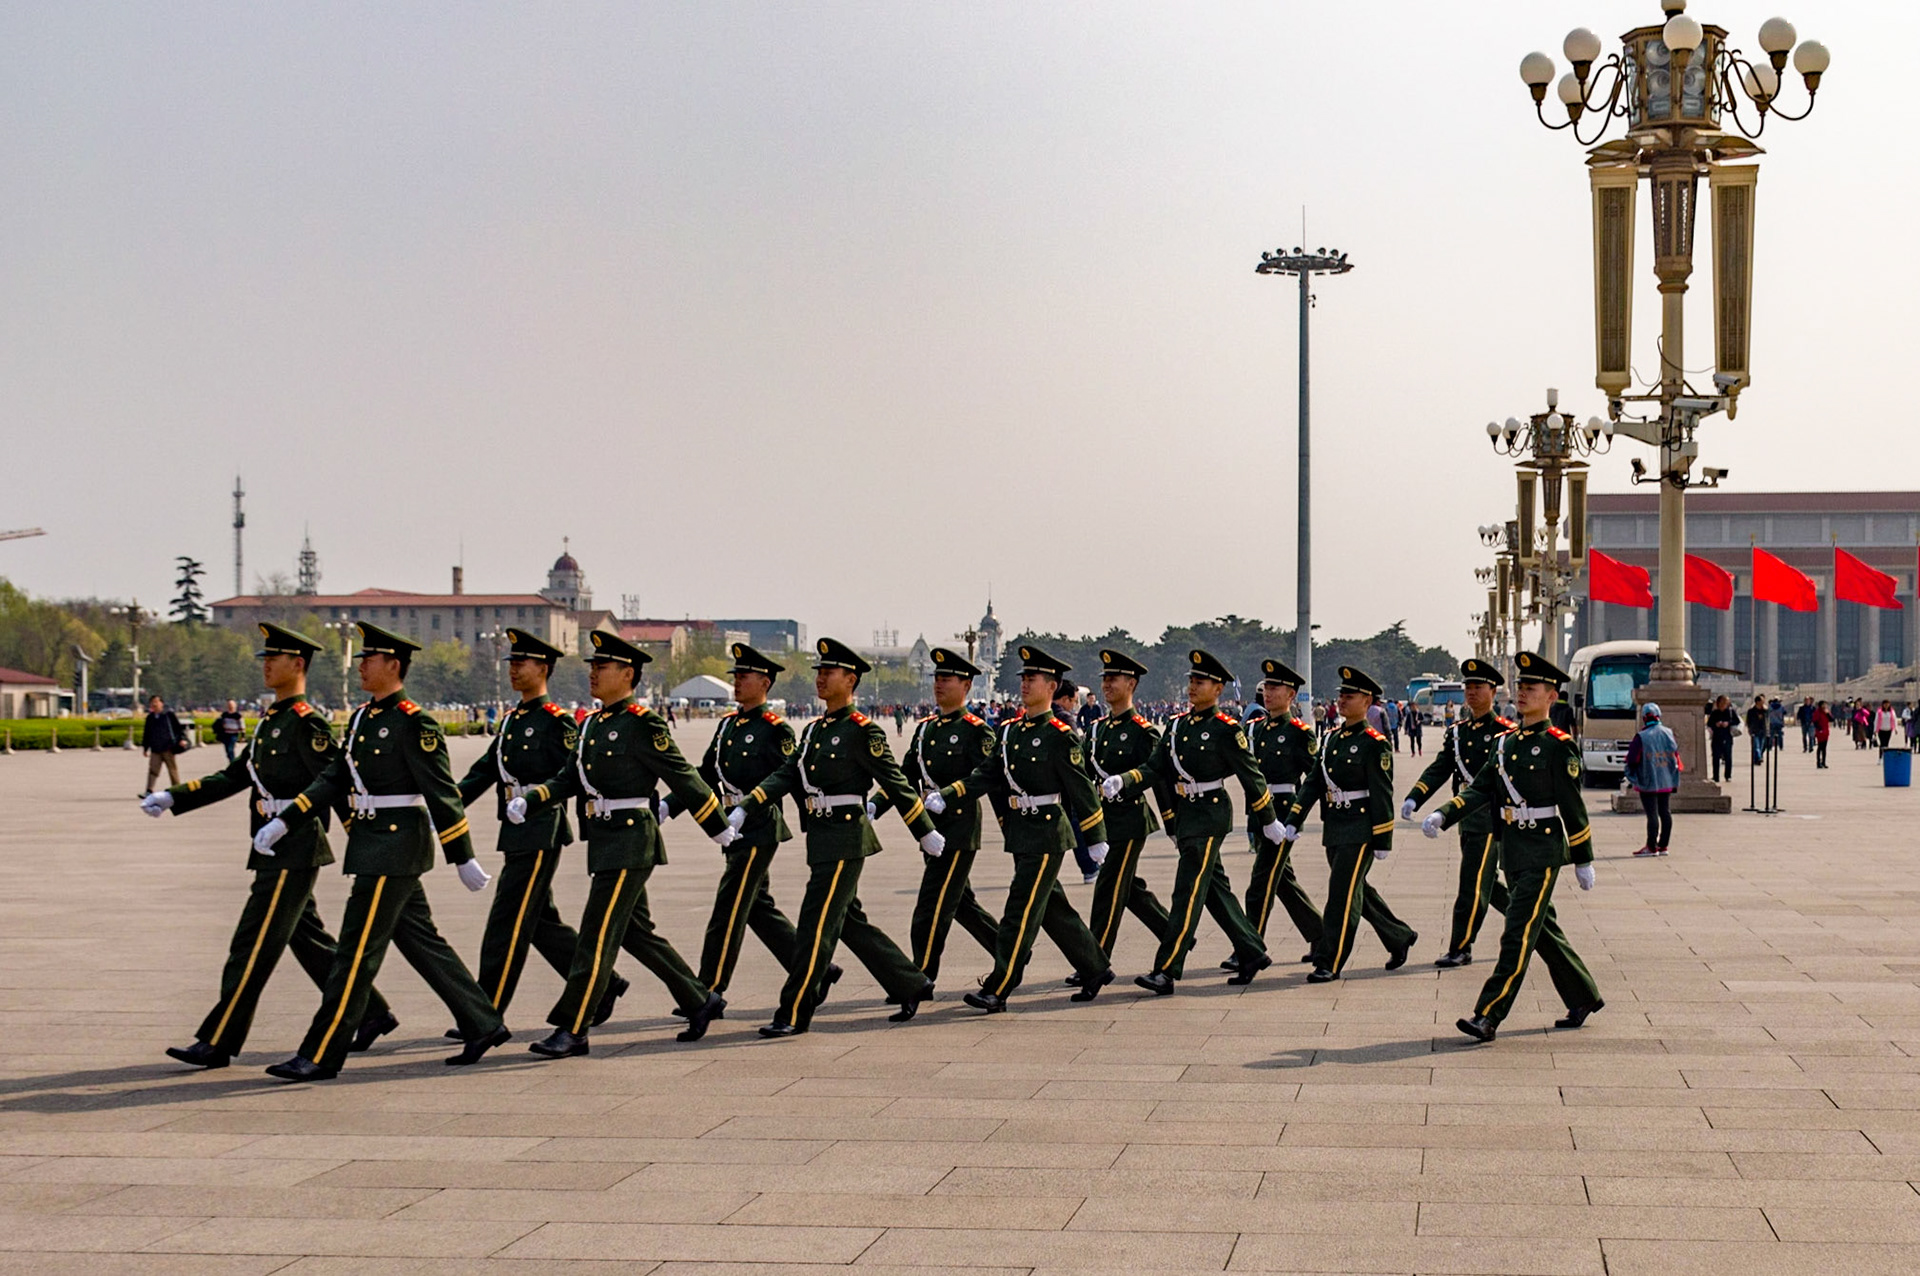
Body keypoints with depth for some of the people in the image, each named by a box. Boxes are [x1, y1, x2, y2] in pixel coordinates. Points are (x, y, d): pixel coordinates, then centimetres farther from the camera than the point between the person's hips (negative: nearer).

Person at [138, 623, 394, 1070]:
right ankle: (372, 1013, 24)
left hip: (293, 852, -10)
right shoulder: (271, 721, 16)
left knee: (252, 947, -7)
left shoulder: (306, 723, -14)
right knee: (310, 942, 15)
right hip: (276, 851, 10)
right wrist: (172, 798, 10)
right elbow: (233, 777, 18)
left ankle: (218, 1042, -3)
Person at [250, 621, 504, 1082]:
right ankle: (483, 1025, 23)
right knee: (422, 943, 14)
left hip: (395, 845, -9)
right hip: (374, 844, 9)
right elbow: (333, 780, 14)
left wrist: (463, 859, -14)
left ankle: (321, 1056, -4)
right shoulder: (362, 718, 13)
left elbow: (442, 793, -14)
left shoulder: (412, 723, -14)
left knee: (357, 949, -7)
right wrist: (282, 823, 6)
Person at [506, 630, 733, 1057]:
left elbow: (683, 779, -11)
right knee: (635, 932, 15)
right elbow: (569, 778, 15)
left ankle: (572, 1030, -4)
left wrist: (721, 831, -7)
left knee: (597, 934, -8)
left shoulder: (642, 723, -13)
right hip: (605, 841, 9)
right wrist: (527, 802, -2)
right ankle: (701, 1001, 27)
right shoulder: (592, 724, 13)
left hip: (630, 841, -9)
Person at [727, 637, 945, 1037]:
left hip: (845, 838, -9)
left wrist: (926, 832, -7)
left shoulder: (863, 731, -10)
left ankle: (794, 1014, -3)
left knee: (816, 925, -8)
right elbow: (785, 776, 8)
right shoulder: (814, 729, 14)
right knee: (850, 922, 15)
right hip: (822, 836, 9)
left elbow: (895, 783, -9)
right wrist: (742, 810, -5)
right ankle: (912, 986, 26)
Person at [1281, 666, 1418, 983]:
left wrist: (1383, 841, -13)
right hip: (1334, 829, 8)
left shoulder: (1373, 743, -10)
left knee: (1342, 893, -8)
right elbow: (1313, 782, 11)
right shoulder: (1332, 738, 12)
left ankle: (1330, 963, -5)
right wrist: (1292, 821, 3)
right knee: (1358, 892, 17)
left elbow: (1382, 795, -12)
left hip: (1360, 829, -8)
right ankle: (1400, 937, 35)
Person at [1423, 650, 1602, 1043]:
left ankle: (1488, 1017, -13)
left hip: (1544, 852, -8)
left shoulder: (1558, 745, -9)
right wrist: (1442, 815, -9)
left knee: (1518, 936, -10)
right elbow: (1480, 789, 7)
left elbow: (1573, 808, -7)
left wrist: (1584, 861, -3)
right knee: (1543, 930, 16)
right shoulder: (1507, 742, 11)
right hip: (1512, 850, 8)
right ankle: (1584, 999, 31)